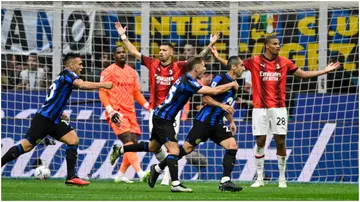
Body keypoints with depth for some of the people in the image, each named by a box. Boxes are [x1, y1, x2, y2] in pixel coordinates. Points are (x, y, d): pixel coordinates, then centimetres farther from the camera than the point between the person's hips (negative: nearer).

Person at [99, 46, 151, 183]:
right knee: (128, 140, -21)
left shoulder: (131, 72, 17)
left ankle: (120, 175, 16)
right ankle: (140, 173, -34)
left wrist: (149, 107, 14)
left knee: (133, 144, 2)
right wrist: (110, 111, -18)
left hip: (130, 113, 7)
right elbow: (102, 93, -7)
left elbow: (136, 93, 24)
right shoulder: (108, 72, -2)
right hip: (116, 114, -7)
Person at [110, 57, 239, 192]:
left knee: (153, 147, 24)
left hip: (160, 117, 10)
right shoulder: (188, 83, -23)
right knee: (174, 150, -16)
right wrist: (231, 84, -11)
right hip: (163, 119, -10)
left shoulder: (185, 79, 7)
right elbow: (214, 91, -25)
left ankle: (120, 150, 34)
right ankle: (175, 184, -22)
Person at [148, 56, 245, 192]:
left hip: (216, 124, 8)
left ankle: (225, 182, -12)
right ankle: (157, 169, 14)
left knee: (232, 145, -11)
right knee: (187, 148, -3)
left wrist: (231, 121, 17)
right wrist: (222, 105, -26)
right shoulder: (220, 79, -12)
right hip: (204, 122, -8)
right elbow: (206, 98, -16)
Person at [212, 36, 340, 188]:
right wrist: (218, 58, -9)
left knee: (280, 142, 0)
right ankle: (259, 178, 8)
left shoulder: (284, 62, 6)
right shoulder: (255, 62, 0)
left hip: (278, 107, 1)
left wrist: (325, 71, 12)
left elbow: (302, 74, 15)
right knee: (260, 142, 0)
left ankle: (282, 179, 8)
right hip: (260, 108, -1)